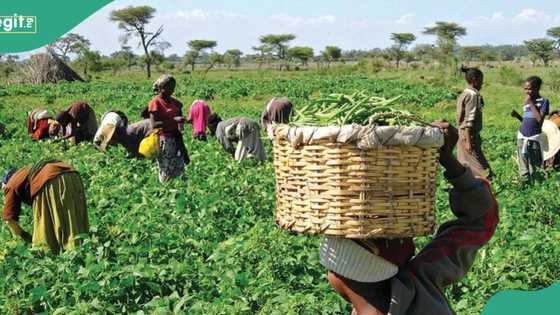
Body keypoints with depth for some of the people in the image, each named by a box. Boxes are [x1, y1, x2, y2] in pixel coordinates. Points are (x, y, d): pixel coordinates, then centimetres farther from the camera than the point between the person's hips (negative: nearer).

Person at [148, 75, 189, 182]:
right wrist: (173, 120, -24)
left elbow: (180, 117, 20)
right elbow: (154, 125, -18)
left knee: (179, 169, 8)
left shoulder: (174, 101, 9)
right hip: (164, 140, -7)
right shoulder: (155, 103, -10)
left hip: (175, 137, 7)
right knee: (166, 174, -1)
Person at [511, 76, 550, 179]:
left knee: (533, 166, -2)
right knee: (523, 167, 7)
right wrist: (517, 116, 0)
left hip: (534, 138, -5)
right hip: (522, 136, 5)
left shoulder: (544, 101, -6)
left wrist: (531, 103, -14)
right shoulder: (526, 102, 12)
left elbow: (539, 119, -18)